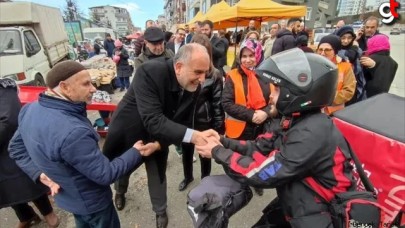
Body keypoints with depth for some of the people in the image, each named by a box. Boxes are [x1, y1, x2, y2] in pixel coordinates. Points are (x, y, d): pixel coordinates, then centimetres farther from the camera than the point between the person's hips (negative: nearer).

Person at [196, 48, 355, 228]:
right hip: (295, 206, 7)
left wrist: (218, 153, -19)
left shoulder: (312, 134, -30)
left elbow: (264, 174, -27)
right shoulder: (293, 120, -2)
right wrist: (223, 142, -12)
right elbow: (259, 148, -1)